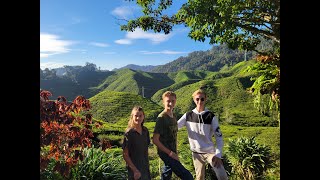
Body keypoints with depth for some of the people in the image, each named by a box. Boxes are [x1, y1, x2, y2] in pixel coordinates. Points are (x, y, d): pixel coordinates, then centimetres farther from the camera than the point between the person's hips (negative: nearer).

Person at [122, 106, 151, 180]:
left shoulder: (145, 130, 0)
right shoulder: (129, 133, -17)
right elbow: (125, 155, -14)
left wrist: (147, 165, 10)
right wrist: (135, 170, -16)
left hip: (145, 167, 6)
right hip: (134, 168, -5)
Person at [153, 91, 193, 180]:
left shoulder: (173, 116, 7)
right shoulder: (161, 118, -17)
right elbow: (155, 140, -18)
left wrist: (175, 152, 13)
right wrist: (169, 152, -18)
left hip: (172, 153, 7)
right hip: (166, 153, -7)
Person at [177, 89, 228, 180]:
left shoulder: (211, 116, -8)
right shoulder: (188, 115, -3)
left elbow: (219, 137, -8)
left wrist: (218, 154, -17)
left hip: (210, 151, -1)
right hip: (196, 153, 2)